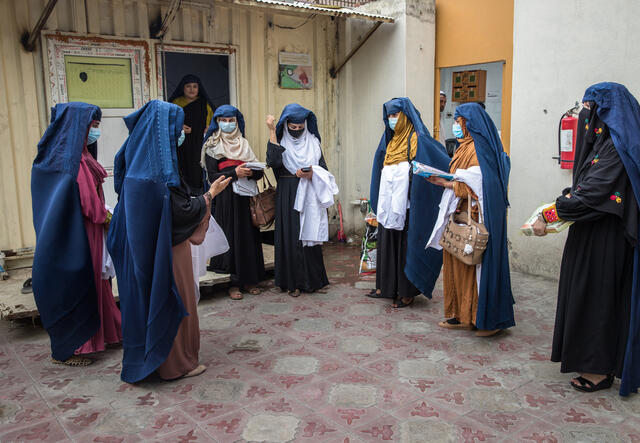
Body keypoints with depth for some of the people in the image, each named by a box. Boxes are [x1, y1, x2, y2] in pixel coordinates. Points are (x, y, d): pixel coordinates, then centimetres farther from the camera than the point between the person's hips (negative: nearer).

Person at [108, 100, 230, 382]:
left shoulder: (138, 160, 4)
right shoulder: (161, 167, -23)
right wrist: (210, 194, -8)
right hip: (166, 248, -9)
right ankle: (177, 363, 21)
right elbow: (182, 211, -21)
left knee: (146, 297, 19)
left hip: (142, 246, 9)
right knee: (172, 300, 6)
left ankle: (144, 356, 35)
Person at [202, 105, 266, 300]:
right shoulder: (212, 147, 2)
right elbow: (212, 176, -8)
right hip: (225, 199, -4)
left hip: (246, 198, 4)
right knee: (230, 237, -4)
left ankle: (248, 279, 13)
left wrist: (251, 172, -12)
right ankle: (233, 283, 4)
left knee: (248, 236, 3)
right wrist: (235, 173, -19)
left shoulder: (243, 144, 15)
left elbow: (259, 171, 10)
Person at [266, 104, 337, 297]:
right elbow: (273, 161, -19)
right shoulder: (280, 141, 2)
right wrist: (272, 132, -18)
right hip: (288, 196, -2)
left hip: (310, 196, 2)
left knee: (310, 235, 4)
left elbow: (323, 168, 8)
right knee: (291, 236, -2)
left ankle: (313, 280, 15)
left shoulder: (313, 141, 10)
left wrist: (311, 173, -14)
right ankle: (293, 282, 8)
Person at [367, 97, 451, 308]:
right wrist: (379, 205, 19)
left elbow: (444, 162, -16)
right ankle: (387, 287, 24)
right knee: (387, 244, 13)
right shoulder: (389, 141, 14)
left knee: (406, 245, 0)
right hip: (388, 205, 8)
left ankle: (407, 292, 9)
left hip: (405, 206, -8)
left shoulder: (417, 140, -9)